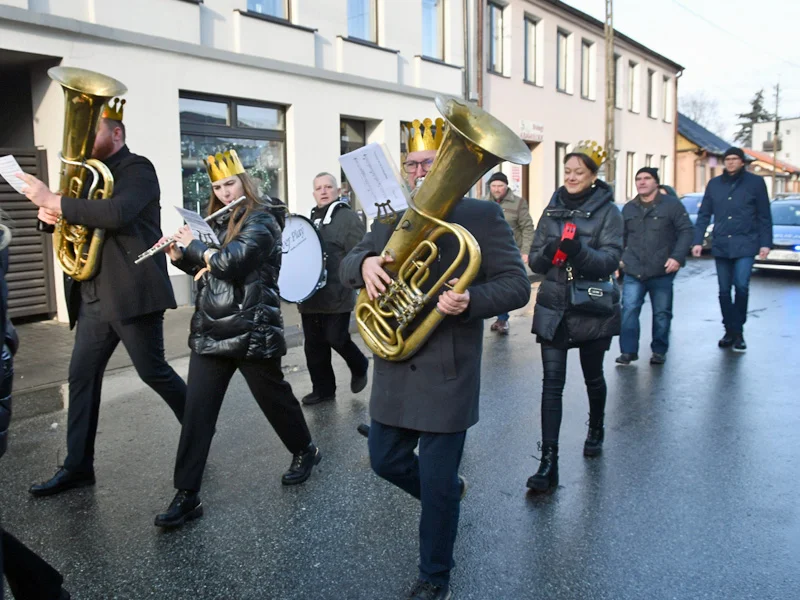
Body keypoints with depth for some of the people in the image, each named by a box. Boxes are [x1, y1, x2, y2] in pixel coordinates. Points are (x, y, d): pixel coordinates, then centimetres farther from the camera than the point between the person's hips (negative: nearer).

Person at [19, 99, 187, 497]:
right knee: (82, 377, 7)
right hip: (93, 296, 8)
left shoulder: (137, 169, -8)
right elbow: (77, 217, 17)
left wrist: (55, 201, -23)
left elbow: (117, 213, -26)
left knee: (152, 371, 0)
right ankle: (78, 466, 16)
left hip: (132, 293, -8)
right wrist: (49, 212, -5)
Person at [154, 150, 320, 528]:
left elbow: (231, 263, -22)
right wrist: (179, 256, 6)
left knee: (274, 397, 10)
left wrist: (193, 245, -7)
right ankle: (187, 495, 6)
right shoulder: (218, 223, 14)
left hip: (251, 333, -6)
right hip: (209, 333, 7)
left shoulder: (261, 221, -9)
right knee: (196, 412, 0)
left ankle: (305, 452, 36)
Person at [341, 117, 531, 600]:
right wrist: (365, 263, -16)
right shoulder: (390, 217, 9)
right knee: (385, 461, 18)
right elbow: (347, 265, 8)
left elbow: (517, 284, -10)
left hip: (446, 374, -5)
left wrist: (470, 301, -30)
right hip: (394, 370, 6)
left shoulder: (482, 215, -6)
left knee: (436, 487, 4)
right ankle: (449, 488, 49)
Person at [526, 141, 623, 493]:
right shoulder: (553, 210, 7)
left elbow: (610, 261, -14)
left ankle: (596, 429, 45)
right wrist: (547, 252, -18)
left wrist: (579, 250, -32)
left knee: (592, 376, 16)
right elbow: (534, 261, 5)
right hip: (553, 308, 2)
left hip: (591, 309, -2)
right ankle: (549, 462, -3)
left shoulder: (607, 212, -3)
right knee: (552, 382, -4)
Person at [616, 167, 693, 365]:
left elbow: (686, 231, -3)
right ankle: (628, 351, 1)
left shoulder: (672, 205, 0)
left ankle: (659, 351, 20)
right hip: (633, 272, 3)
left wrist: (677, 257, -13)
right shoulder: (628, 208, 14)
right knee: (629, 310, -7)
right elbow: (622, 237, 23)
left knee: (662, 313, 6)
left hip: (662, 272, -2)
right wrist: (619, 258, 14)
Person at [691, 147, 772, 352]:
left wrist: (765, 243, -2)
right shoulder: (714, 184, 10)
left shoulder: (755, 183, 3)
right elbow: (703, 215, 10)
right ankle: (730, 331, 18)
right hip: (721, 245, 3)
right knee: (724, 290, 6)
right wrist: (698, 241, 2)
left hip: (745, 245, -3)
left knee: (741, 286, -14)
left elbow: (764, 217, 4)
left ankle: (738, 332, -1)